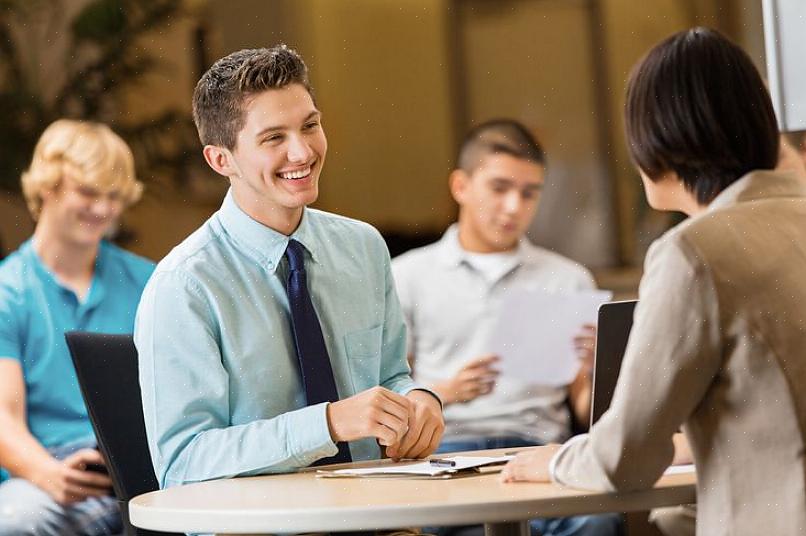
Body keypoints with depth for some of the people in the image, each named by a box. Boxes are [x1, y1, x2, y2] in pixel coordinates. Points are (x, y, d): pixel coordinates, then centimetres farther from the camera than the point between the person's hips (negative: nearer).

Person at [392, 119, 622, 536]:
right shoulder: (408, 275, 16)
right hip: (442, 448, 0)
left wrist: (598, 371, -7)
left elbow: (587, 414, 16)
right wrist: (445, 392, -9)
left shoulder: (569, 280, 20)